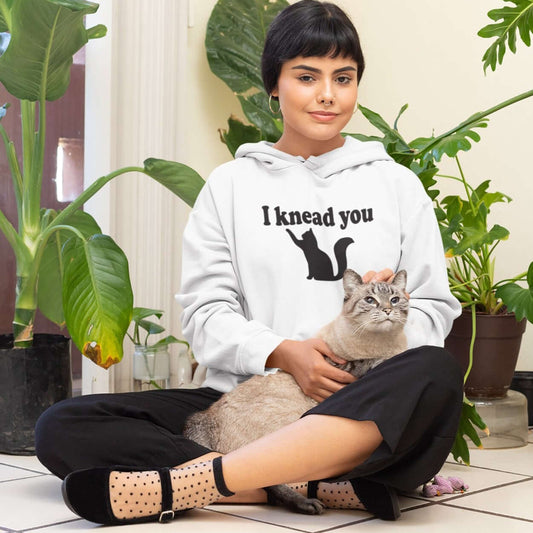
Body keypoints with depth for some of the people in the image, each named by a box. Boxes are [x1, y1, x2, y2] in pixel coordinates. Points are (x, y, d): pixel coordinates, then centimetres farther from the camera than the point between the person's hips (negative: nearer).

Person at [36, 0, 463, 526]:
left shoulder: (396, 184, 16)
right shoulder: (231, 185, 14)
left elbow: (435, 306, 13)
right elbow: (206, 312, 5)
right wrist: (281, 353, -14)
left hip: (364, 413, 0)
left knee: (435, 372, -37)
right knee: (60, 429, -21)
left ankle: (174, 486, -39)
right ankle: (321, 486, -31)